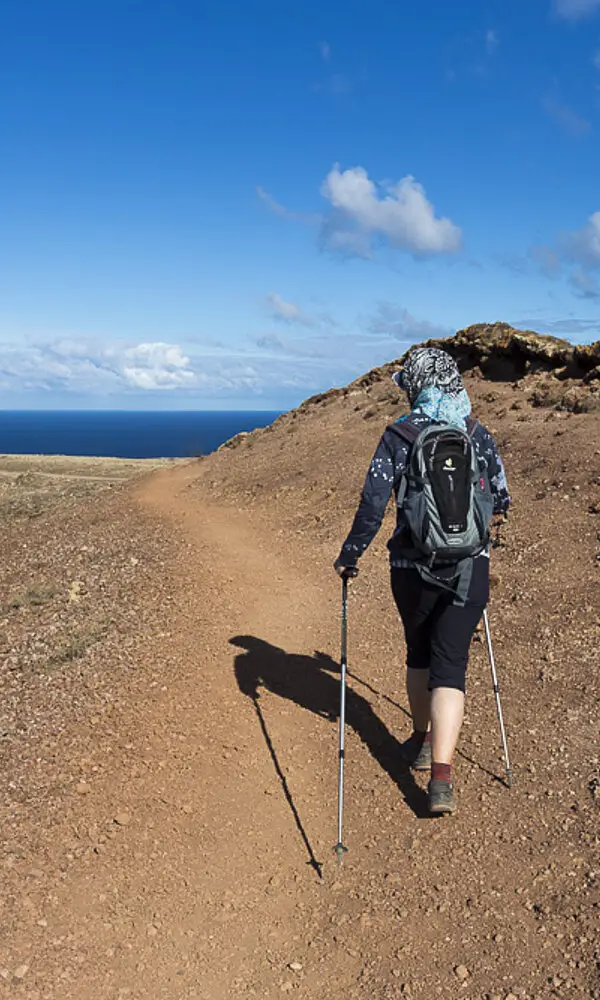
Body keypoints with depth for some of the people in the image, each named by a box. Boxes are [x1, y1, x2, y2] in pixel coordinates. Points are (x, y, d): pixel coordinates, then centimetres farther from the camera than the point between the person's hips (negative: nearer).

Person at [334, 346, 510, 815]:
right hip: (469, 566, 1)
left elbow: (373, 504, -9)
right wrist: (492, 511, 33)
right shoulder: (478, 434, 2)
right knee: (450, 663, 2)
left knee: (419, 654, 21)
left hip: (413, 568, 0)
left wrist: (350, 556, 2)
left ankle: (422, 741, 38)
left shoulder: (399, 436, -6)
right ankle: (441, 776, -8)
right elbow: (501, 499, 9)